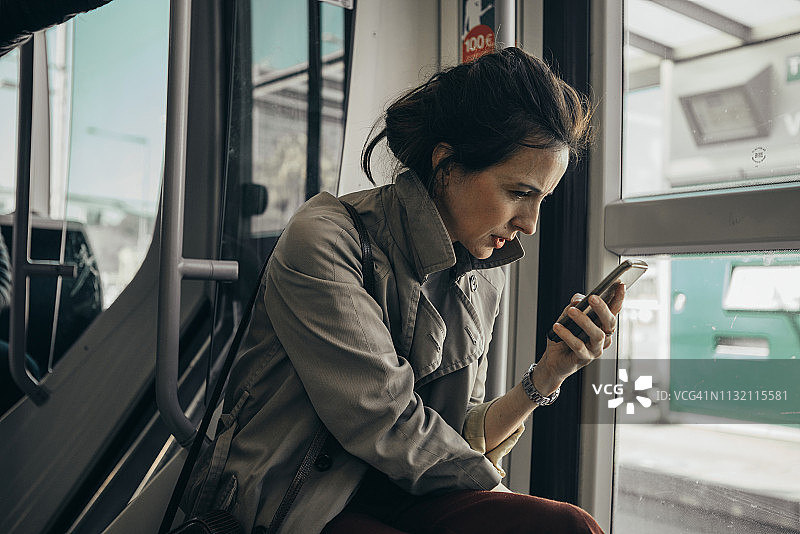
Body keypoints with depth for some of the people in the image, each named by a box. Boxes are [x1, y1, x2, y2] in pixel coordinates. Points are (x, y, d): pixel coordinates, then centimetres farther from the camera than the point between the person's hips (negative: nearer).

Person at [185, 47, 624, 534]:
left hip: (393, 494, 6)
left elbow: (460, 437, 4)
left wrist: (547, 376, -10)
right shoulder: (324, 241, -18)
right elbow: (392, 431, -19)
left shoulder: (483, 278, 4)